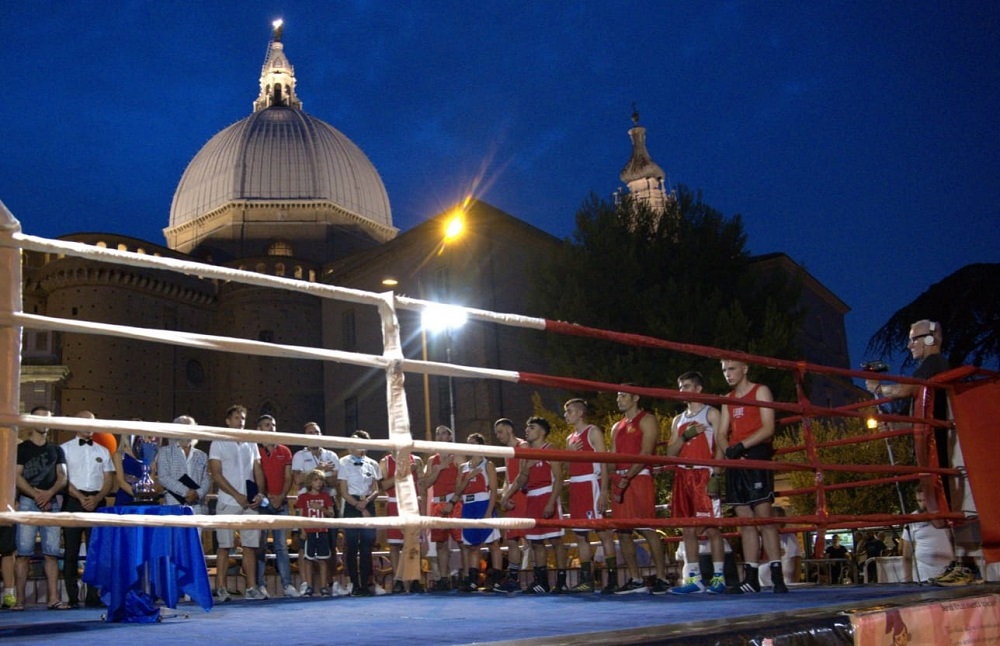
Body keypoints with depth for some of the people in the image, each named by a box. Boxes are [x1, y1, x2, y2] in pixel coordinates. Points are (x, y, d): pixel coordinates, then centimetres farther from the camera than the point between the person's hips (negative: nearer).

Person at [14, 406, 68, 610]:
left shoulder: (56, 450, 18)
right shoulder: (22, 449, 8)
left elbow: (62, 477, 10)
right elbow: (17, 477, -2)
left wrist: (49, 493, -9)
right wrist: (37, 495, -13)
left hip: (52, 503, 3)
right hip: (28, 502, -3)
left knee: (52, 552, -3)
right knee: (24, 552, -7)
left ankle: (54, 598, -6)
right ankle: (20, 599, -6)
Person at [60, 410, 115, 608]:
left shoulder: (103, 451, 15)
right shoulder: (65, 449, 7)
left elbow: (109, 480, 10)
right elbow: (62, 478, -3)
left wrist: (96, 498, -8)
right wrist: (80, 497, -13)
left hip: (97, 502, 3)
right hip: (73, 502, -2)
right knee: (71, 551, -2)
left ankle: (93, 597, 2)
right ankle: (72, 597, 0)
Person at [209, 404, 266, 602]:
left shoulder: (251, 444, 15)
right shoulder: (218, 444, 2)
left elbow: (257, 471, 14)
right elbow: (216, 474, -5)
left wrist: (259, 493, -4)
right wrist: (237, 495, -11)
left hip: (250, 503, 4)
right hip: (228, 503, -4)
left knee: (250, 545, 1)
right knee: (225, 546, -3)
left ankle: (251, 588, 4)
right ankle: (221, 589, 1)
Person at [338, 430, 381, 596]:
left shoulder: (372, 464, 10)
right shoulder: (344, 462, 1)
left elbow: (376, 490, 8)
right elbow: (344, 492, -4)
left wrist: (367, 501, -12)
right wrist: (359, 507, -10)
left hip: (368, 506, 3)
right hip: (352, 506, -3)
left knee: (367, 546, 1)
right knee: (352, 547, -3)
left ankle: (365, 584, 6)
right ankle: (355, 585, 3)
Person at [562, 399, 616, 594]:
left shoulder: (593, 432, -3)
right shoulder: (570, 438, 20)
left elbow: (603, 462, -10)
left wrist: (603, 492, -19)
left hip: (591, 485, -8)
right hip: (575, 487, 8)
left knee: (603, 531, -9)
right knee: (580, 535, 7)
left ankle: (612, 579, -8)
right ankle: (586, 580, 11)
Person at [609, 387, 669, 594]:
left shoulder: (646, 421, 0)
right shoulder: (617, 427, 23)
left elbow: (646, 453, -12)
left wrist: (627, 478, -20)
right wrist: (611, 485, 3)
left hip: (639, 478, -7)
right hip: (619, 481, 7)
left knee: (647, 529, -11)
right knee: (623, 532, 5)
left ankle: (661, 578, -6)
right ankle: (635, 580, 11)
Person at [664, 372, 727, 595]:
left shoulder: (711, 413, 3)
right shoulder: (678, 420, 19)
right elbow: (670, 452, 12)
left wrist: (716, 475, -17)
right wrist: (685, 436, -6)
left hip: (704, 475, -6)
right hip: (683, 476, 6)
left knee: (711, 528, -7)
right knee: (688, 530, 3)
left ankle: (718, 578, -3)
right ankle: (693, 579, 6)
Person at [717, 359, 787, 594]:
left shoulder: (760, 391, 3)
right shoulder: (728, 400, 21)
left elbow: (768, 428, -8)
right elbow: (721, 434, 14)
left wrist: (742, 446, -18)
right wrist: (728, 451, -7)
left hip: (756, 459, -6)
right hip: (735, 464, 6)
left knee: (764, 517, -12)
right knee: (745, 521, 4)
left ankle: (777, 577, -13)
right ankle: (750, 578, 4)